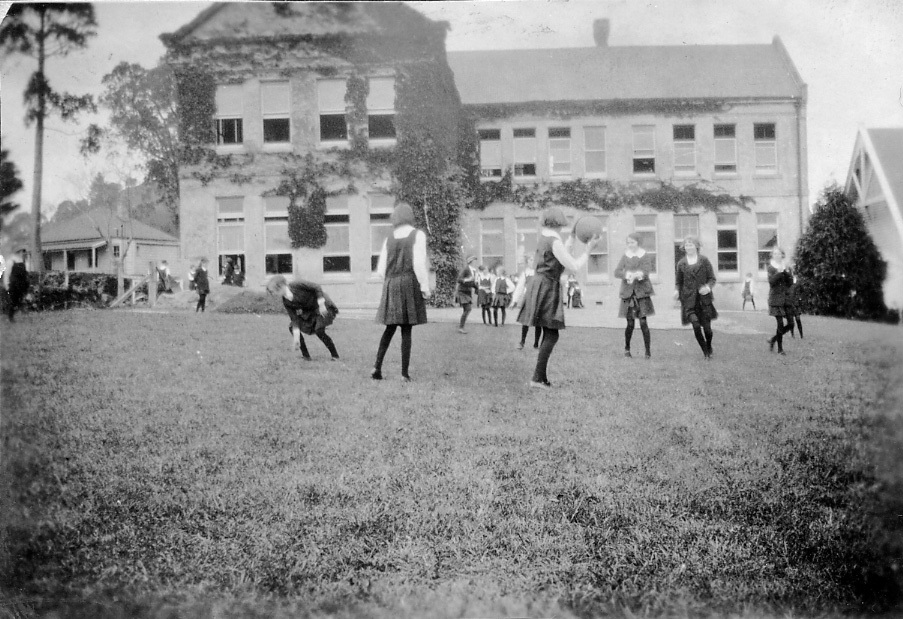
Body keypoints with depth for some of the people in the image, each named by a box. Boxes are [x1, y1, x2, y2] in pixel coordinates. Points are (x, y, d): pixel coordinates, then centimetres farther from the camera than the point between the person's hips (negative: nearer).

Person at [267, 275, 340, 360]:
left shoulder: (297, 285, -25)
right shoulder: (286, 302, -7)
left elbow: (317, 287, -22)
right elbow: (295, 319, -9)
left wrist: (321, 304, -25)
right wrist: (296, 338, -16)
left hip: (324, 306, -7)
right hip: (310, 311, 7)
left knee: (319, 331, -26)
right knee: (292, 327, -4)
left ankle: (335, 356, -8)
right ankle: (306, 356, 3)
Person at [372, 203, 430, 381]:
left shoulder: (389, 239, 9)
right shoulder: (418, 235, -3)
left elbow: (381, 269, 8)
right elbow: (419, 263, -13)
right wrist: (425, 286, -7)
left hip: (391, 286, 4)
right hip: (410, 284, -4)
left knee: (390, 328, 14)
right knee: (406, 330, 0)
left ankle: (377, 367, 2)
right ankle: (405, 372, 0)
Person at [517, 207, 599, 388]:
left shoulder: (543, 237, 11)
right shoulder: (554, 242, -17)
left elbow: (562, 256, 24)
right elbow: (574, 266, -16)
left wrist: (573, 237, 25)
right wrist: (589, 248, -9)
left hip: (541, 285, 9)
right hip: (547, 289, -9)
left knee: (550, 334, 12)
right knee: (551, 335, -7)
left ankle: (542, 376, 13)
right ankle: (537, 377, -10)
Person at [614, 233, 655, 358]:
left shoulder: (645, 257, 3)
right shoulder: (625, 256, 10)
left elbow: (645, 273, -11)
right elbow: (617, 272, -2)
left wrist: (634, 275, -30)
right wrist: (626, 275, -22)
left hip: (642, 293, -2)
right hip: (628, 293, 2)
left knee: (643, 322, -8)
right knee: (630, 323, -1)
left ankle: (648, 351, -1)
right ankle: (627, 348, 21)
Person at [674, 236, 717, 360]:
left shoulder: (704, 260, 3)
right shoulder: (681, 263, 7)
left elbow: (712, 278, 4)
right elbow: (679, 282, 12)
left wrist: (708, 287, -17)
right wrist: (677, 291, -8)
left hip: (704, 298, 0)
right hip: (689, 299, 0)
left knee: (706, 327, 1)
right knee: (696, 325, -13)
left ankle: (709, 348, 31)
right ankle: (706, 353, 2)